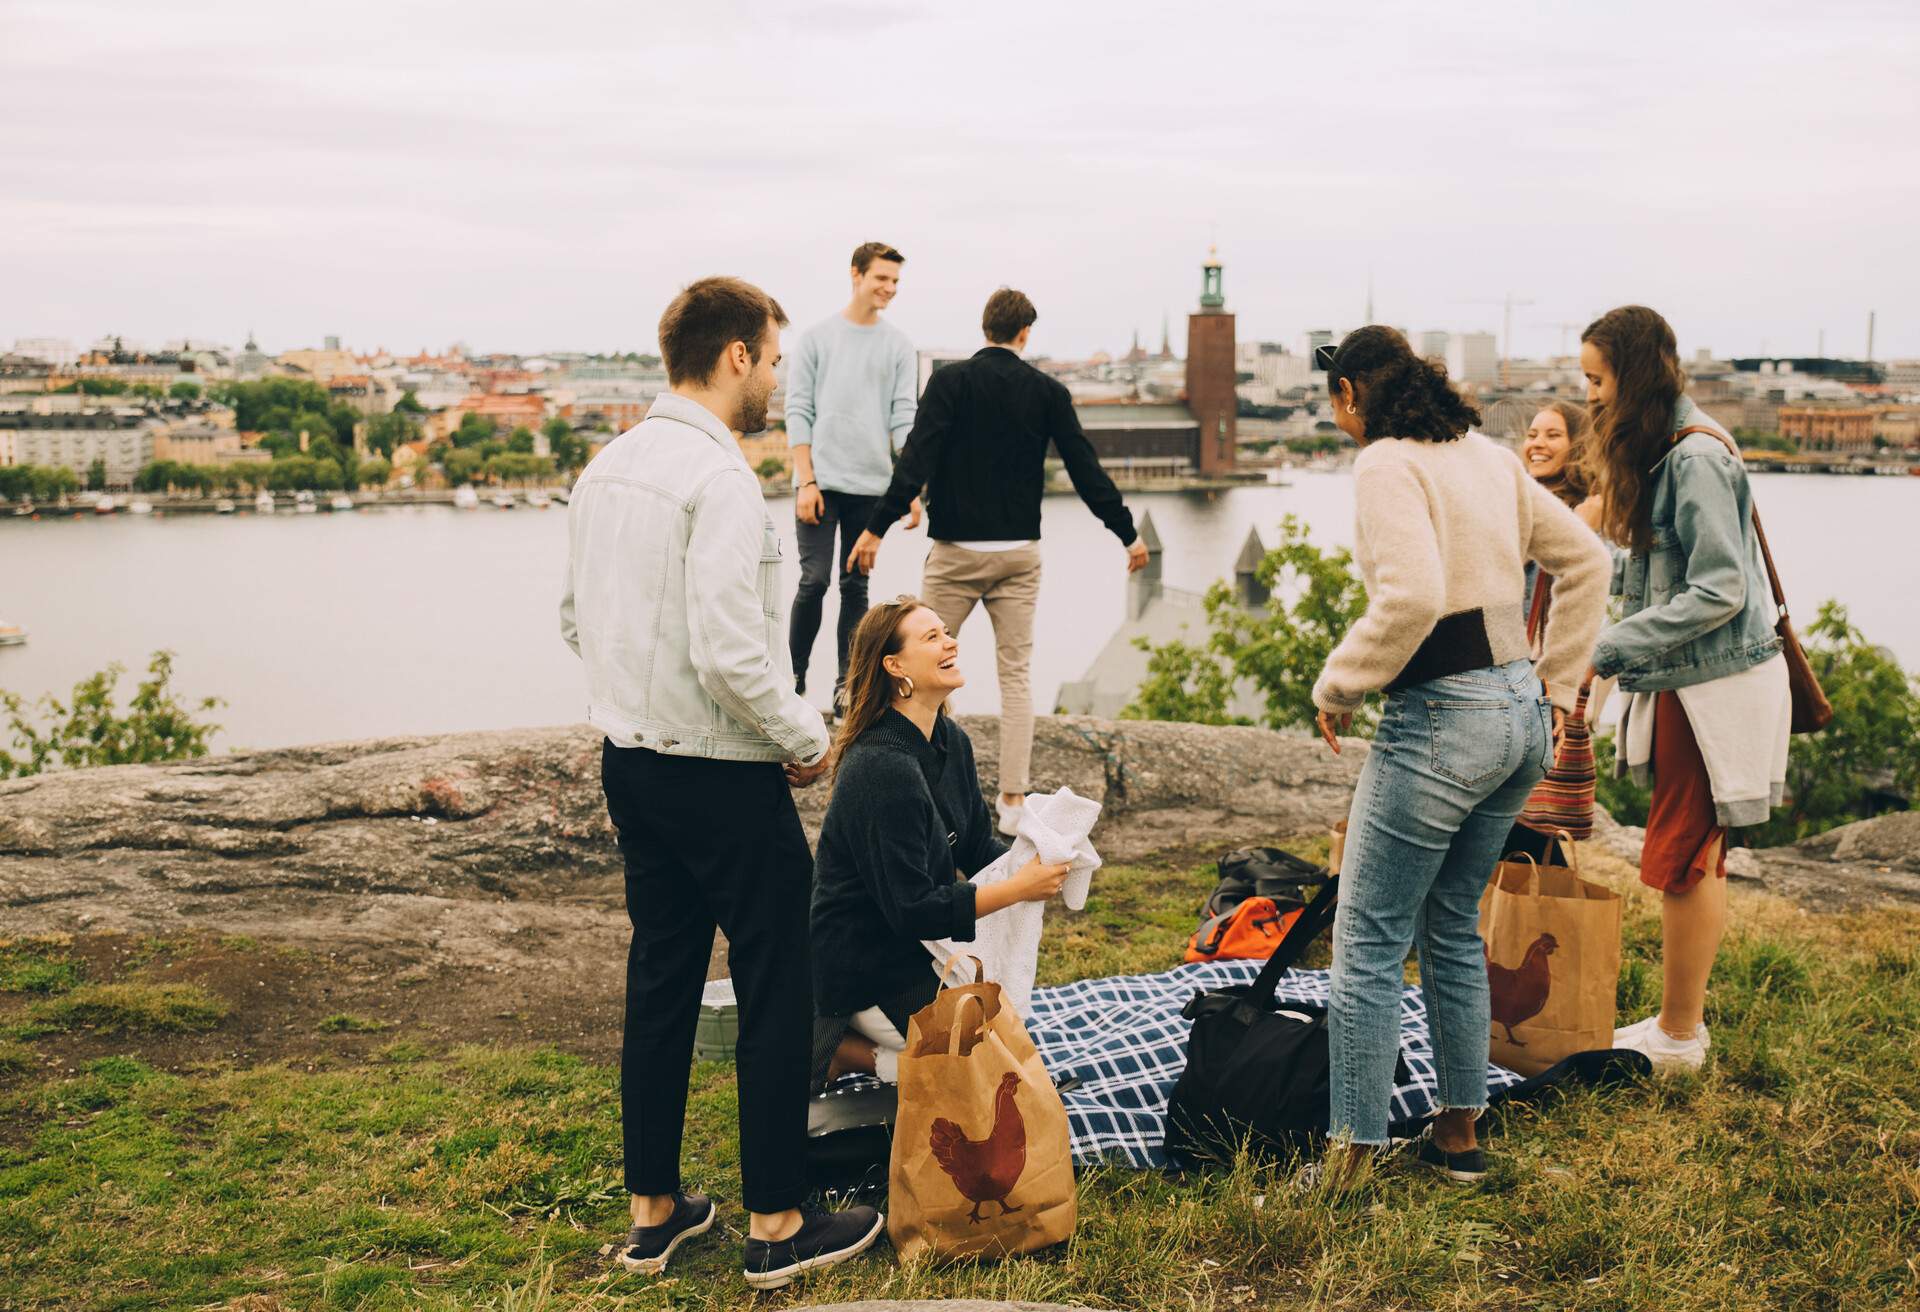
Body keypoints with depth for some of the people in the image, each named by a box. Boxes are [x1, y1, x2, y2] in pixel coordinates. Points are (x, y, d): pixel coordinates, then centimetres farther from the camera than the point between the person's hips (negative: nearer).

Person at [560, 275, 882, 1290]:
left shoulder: (606, 469, 9)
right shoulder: (719, 476, -19)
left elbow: (577, 621, 16)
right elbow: (728, 653, -25)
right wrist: (805, 739, -10)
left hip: (630, 765, 9)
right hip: (723, 777, -8)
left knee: (660, 979, 16)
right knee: (776, 990, 3)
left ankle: (653, 1210, 26)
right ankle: (777, 1226, 12)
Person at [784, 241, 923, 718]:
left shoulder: (899, 347, 8)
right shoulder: (816, 338, 2)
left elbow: (904, 420, 4)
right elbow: (798, 413, 0)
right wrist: (806, 481, -8)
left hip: (872, 486, 2)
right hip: (821, 482, -2)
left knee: (856, 587, 5)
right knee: (814, 580, -7)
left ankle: (846, 684, 10)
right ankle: (795, 674, 7)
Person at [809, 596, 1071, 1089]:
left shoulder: (951, 741, 2)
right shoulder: (882, 770, -27)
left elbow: (978, 846, 9)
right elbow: (913, 910, -27)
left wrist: (1036, 862, -11)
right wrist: (1018, 887, -26)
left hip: (917, 952, 9)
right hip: (865, 974, -9)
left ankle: (858, 1039, 17)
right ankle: (837, 1052, 3)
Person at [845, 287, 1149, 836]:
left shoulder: (949, 381, -6)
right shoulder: (1048, 392, 1)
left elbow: (916, 461, -15)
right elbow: (1086, 470, 2)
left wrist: (877, 528, -14)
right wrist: (1128, 534, 11)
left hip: (956, 550, -2)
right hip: (1019, 552, 2)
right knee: (1015, 676, 7)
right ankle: (1013, 801, 6)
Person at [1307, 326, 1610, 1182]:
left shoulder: (1385, 464, -11)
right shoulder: (1487, 456, 13)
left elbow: (1411, 597, -25)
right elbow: (1586, 561, 17)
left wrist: (1338, 688, -11)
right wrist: (1557, 687, 19)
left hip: (1441, 723, -8)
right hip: (1520, 713, 9)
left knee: (1368, 947, 1)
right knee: (1453, 928, 21)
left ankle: (1353, 1164, 5)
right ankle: (1459, 1134, 29)